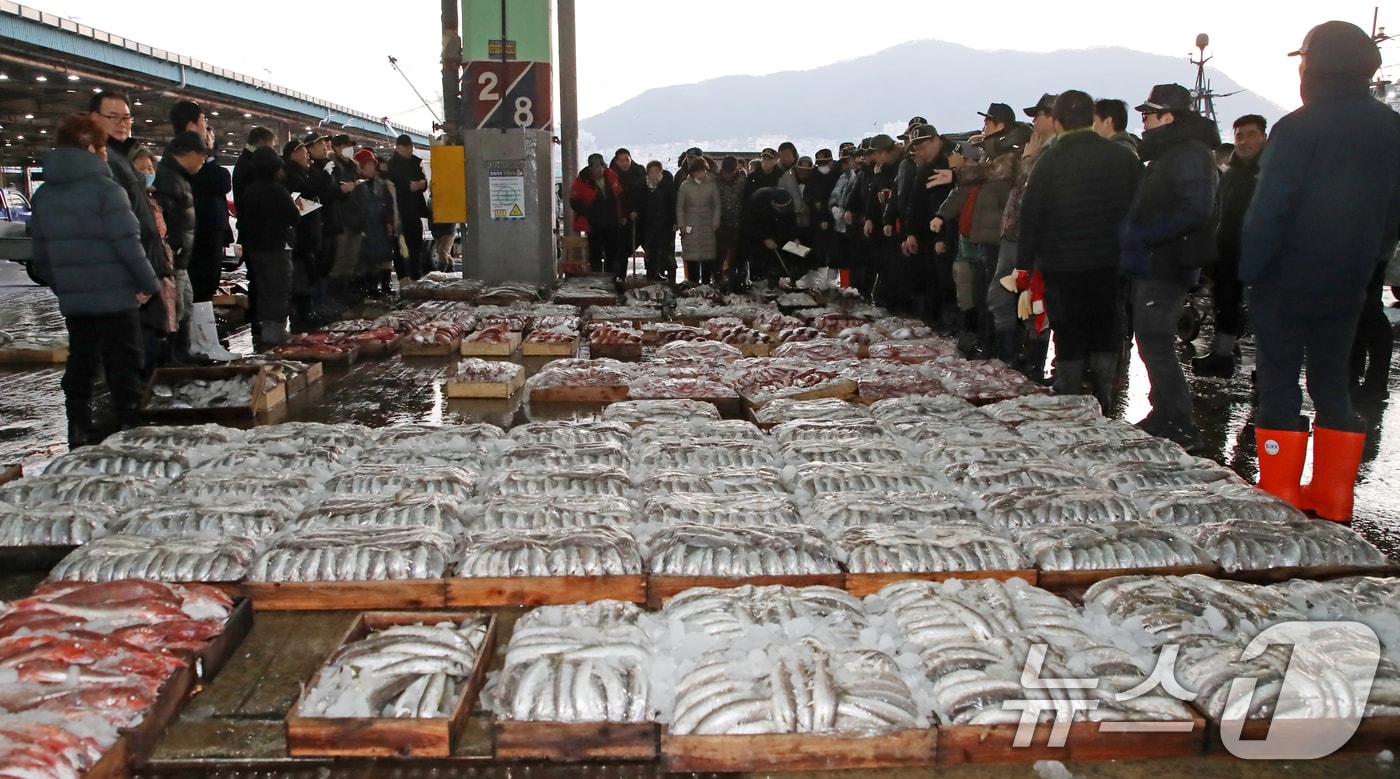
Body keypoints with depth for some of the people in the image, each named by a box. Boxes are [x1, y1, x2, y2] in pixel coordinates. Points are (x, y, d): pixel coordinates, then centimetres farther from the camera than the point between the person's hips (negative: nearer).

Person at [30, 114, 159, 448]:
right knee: (123, 364, 3)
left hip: (73, 300, 6)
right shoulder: (105, 189, -14)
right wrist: (149, 283, -9)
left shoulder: (43, 194, 8)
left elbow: (40, 252, 11)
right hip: (116, 296, -6)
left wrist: (60, 285, 21)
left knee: (80, 364, 14)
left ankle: (80, 433, 17)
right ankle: (129, 429, 4)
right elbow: (127, 242, -17)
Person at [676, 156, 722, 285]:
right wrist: (681, 225, 0)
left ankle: (706, 283, 7)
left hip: (708, 227, 0)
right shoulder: (685, 185, 3)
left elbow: (717, 206, 5)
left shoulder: (712, 185, 3)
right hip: (690, 227, 0)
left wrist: (715, 224, -2)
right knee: (692, 258, -3)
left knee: (708, 257, -1)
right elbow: (679, 206, 6)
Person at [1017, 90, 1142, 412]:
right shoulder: (1124, 157, 1)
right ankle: (1102, 402, 14)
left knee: (1069, 336, 5)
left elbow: (1031, 216, -9)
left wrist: (1024, 265, -4)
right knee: (1105, 334, 12)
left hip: (1062, 266, -3)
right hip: (1111, 264, 3)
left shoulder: (1050, 161, -9)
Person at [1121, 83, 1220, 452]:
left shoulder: (1190, 154, -13)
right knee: (1152, 343, 14)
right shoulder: (1167, 154, 20)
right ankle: (1165, 417, 23)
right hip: (1151, 265, 10)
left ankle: (1180, 428, -6)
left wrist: (1141, 235, -23)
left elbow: (1194, 210, -25)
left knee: (1156, 345, -10)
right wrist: (1133, 235, 10)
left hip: (1165, 266, -10)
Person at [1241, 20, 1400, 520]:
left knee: (1279, 384, 1)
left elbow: (1269, 209, -18)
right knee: (1331, 383, 14)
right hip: (1347, 286, 6)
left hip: (1287, 282, -6)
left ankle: (1280, 498, 4)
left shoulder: (1299, 128, -15)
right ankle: (1332, 501, 18)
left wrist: (1249, 271, -11)